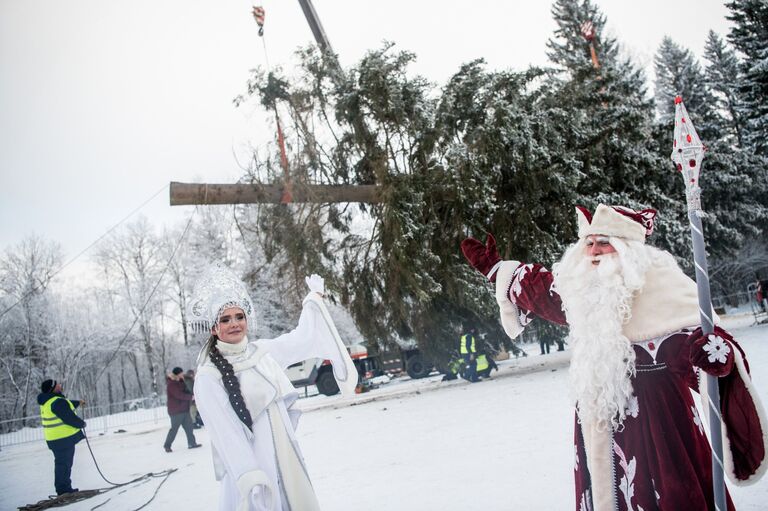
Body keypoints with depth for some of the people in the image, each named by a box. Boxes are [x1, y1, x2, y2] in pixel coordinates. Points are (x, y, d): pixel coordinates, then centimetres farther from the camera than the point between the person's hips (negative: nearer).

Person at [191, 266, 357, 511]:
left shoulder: (262, 350, 5)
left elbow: (301, 337, 21)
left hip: (287, 457, 6)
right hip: (250, 462, -5)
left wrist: (314, 296, 31)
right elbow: (225, 432, -18)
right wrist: (250, 480, -26)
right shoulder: (209, 377, -11)